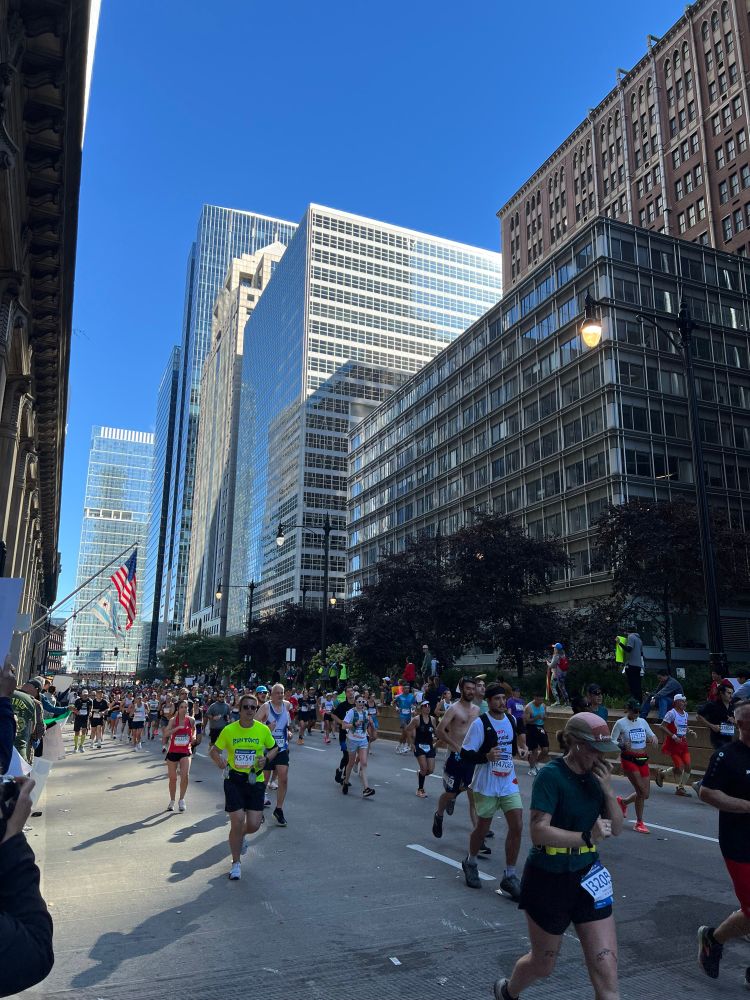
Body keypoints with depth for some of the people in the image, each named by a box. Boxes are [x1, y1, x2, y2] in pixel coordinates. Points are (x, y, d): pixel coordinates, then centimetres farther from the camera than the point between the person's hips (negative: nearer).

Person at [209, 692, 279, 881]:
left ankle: (241, 836, 38)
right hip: (234, 780, -1)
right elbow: (214, 750, 3)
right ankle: (236, 863, 18)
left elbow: (274, 748, 10)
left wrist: (266, 758, -11)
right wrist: (219, 761, -19)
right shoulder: (229, 730, -8)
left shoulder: (263, 730, -6)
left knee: (253, 825, -2)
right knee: (237, 821, -5)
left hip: (255, 780, 1)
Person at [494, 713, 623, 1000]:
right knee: (543, 965, 16)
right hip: (549, 880, -5)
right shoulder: (552, 775, -21)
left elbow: (616, 828, 2)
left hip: (587, 877, 5)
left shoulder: (595, 775, -1)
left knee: (606, 972, 0)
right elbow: (539, 831, -26)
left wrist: (608, 791, -14)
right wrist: (587, 837, -30)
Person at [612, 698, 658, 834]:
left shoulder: (642, 721, 8)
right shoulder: (621, 723, -8)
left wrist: (654, 738, -8)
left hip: (643, 759, 6)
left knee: (645, 794, 6)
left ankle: (622, 801, 34)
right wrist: (622, 744, -27)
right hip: (628, 760, -6)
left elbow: (651, 735, 15)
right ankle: (639, 823, 9)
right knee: (642, 792, -9)